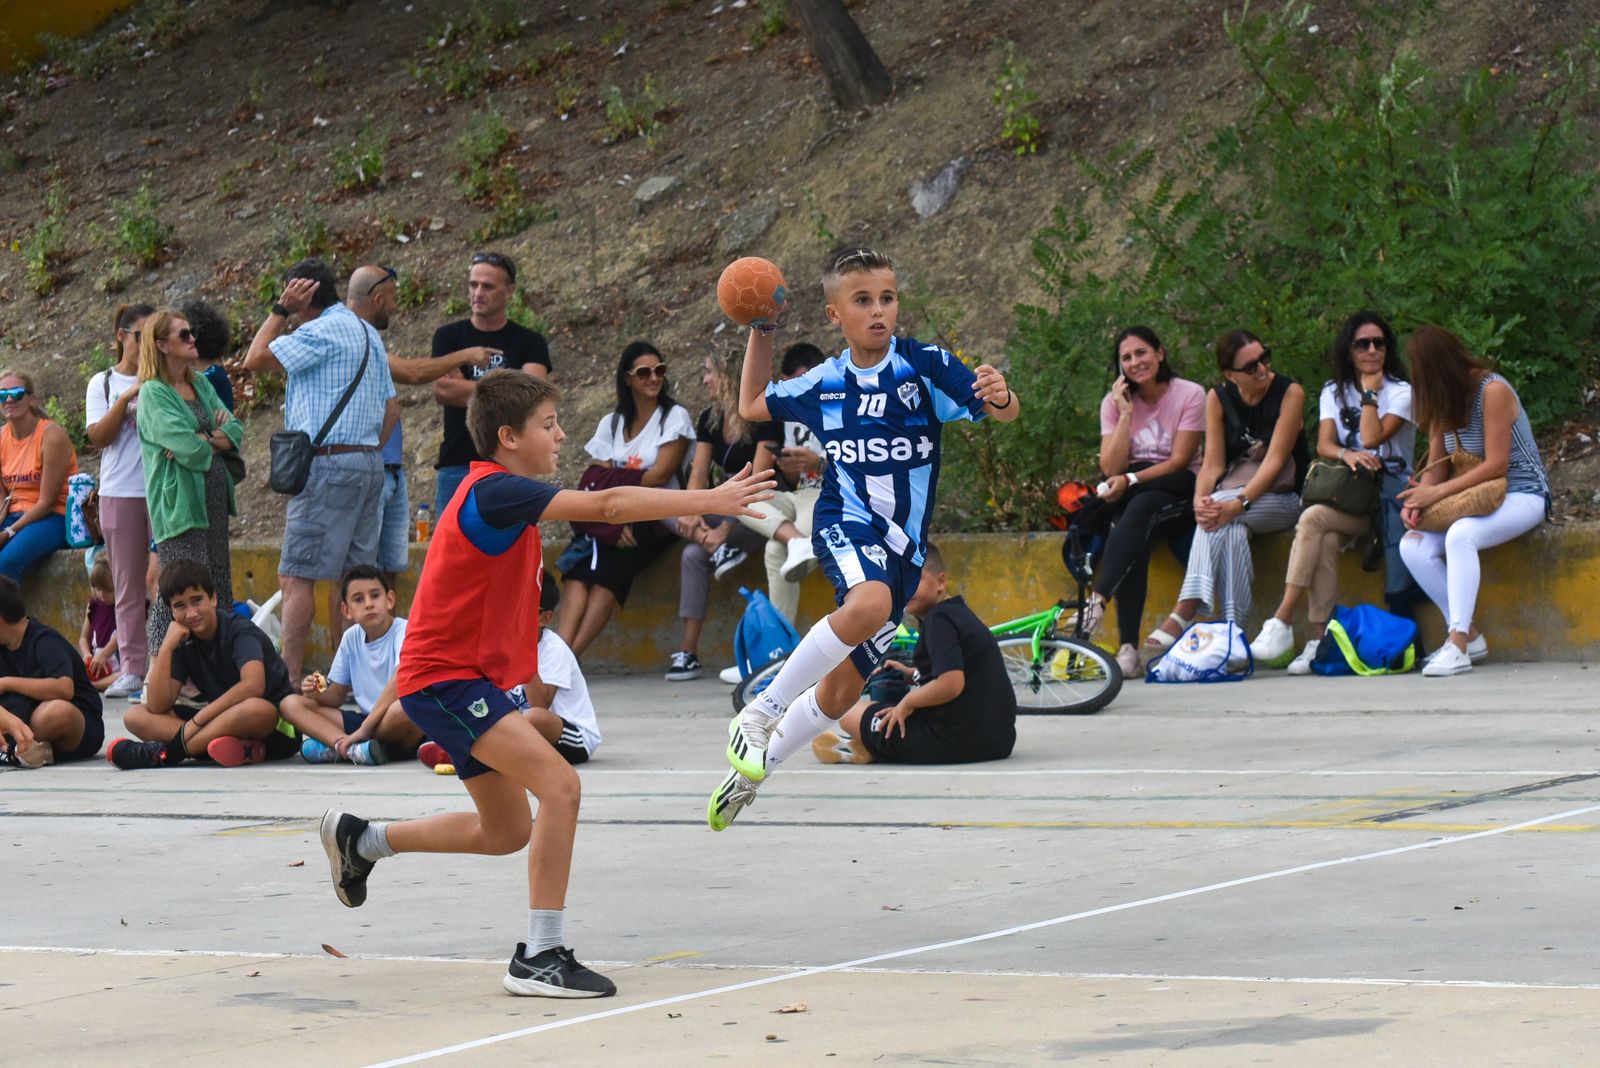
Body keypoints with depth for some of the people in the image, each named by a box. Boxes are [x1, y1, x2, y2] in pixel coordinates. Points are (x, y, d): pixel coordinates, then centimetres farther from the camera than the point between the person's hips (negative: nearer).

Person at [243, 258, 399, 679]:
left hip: (327, 464, -9)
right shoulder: (368, 333, 19)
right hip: (370, 464, 9)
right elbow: (390, 407, 20)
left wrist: (280, 309, -2)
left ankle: (288, 678, -14)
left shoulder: (323, 331, -10)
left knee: (296, 577, -9)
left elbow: (257, 359, -10)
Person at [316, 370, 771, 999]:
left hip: (473, 675, 11)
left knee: (506, 832, 20)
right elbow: (605, 507, -28)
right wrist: (708, 501, -29)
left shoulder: (503, 496, 10)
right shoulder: (494, 491, -21)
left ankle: (359, 840, 36)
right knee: (559, 785, -24)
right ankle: (540, 957, -21)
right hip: (444, 677, -11)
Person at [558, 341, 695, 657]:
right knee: (579, 565, -27)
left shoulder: (674, 417, 4)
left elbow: (660, 475, -8)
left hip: (656, 518, -4)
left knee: (610, 568, -30)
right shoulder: (611, 423, 15)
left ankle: (569, 655, -41)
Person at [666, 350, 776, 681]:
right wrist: (691, 514, -22)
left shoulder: (764, 418, -14)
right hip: (724, 509, 8)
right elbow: (699, 473, -1)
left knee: (694, 553, -28)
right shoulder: (709, 419, 8)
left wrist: (725, 528, -32)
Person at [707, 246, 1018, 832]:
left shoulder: (924, 364, -4)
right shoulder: (823, 383, 3)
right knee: (868, 603, -37)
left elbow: (1003, 411, -13)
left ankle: (751, 771, 28)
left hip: (902, 544, 1)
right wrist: (760, 335, 11)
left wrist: (999, 396, -36)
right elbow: (752, 406, 22)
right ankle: (759, 714, -27)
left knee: (840, 693, 6)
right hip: (846, 523, -1)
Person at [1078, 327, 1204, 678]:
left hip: (1177, 494, -2)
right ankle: (1127, 647, -43)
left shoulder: (1190, 395, -2)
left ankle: (1098, 599, -51)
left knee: (1138, 507, -37)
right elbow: (1110, 469, -5)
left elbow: (1179, 461, -10)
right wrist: (1126, 414, -10)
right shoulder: (1115, 402, 7)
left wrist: (1131, 480, -23)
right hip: (1129, 496, 2)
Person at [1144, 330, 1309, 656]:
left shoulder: (1289, 393, -7)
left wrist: (1237, 504, -30)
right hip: (1232, 496, 3)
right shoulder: (1218, 399, 3)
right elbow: (1213, 463, -3)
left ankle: (1184, 613, -42)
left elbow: (1275, 460, -16)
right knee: (1232, 528, -34)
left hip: (1282, 499, -3)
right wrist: (1200, 501, -26)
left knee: (1225, 514, -33)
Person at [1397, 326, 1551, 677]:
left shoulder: (1493, 391, -16)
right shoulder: (1444, 399, 7)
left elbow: (1496, 465, -20)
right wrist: (1417, 500, -16)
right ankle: (1470, 635, -9)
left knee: (1460, 535, -36)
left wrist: (1436, 492, -23)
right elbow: (1438, 463, 4)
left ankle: (1458, 646, -38)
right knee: (1413, 546, -17)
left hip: (1522, 495, -8)